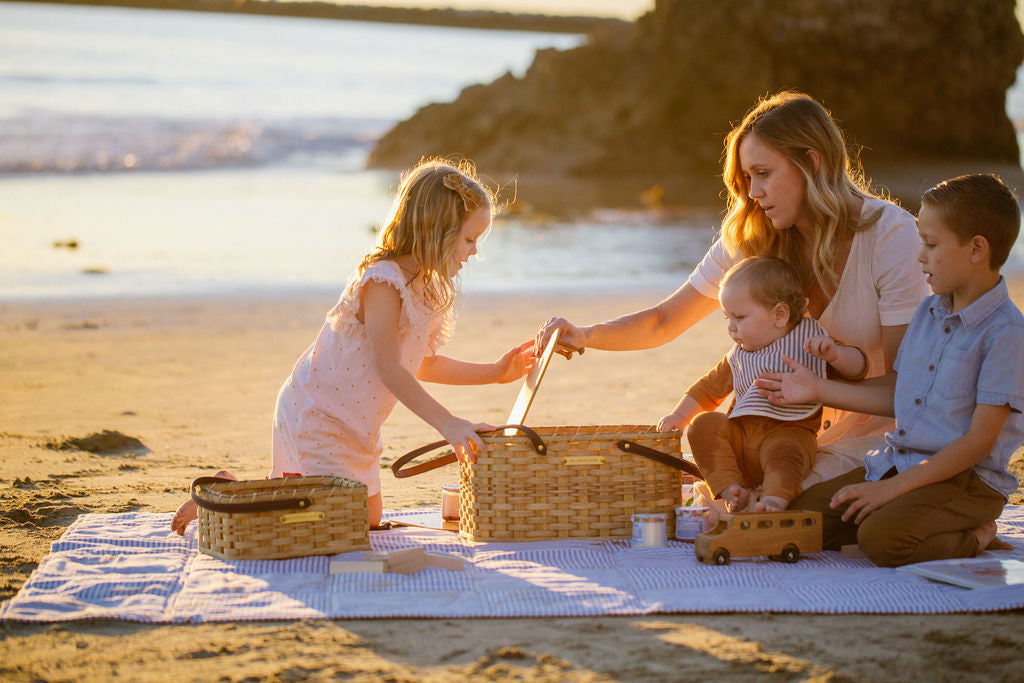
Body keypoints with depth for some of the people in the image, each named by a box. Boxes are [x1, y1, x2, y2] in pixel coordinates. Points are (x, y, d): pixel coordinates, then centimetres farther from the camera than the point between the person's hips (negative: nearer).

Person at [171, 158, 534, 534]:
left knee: (369, 522, 17)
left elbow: (420, 365, 17)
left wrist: (496, 372, 13)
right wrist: (447, 424, -38)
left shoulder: (431, 287, 6)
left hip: (355, 429, 10)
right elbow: (389, 369, -31)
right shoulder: (383, 282, -23)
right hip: (316, 417, -10)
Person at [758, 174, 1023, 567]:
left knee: (881, 539, -34)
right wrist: (819, 390, 18)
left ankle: (976, 539, -7)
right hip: (897, 460, 8)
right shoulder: (929, 312, 12)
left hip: (966, 479, -8)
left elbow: (980, 441, -19)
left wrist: (893, 487, -21)